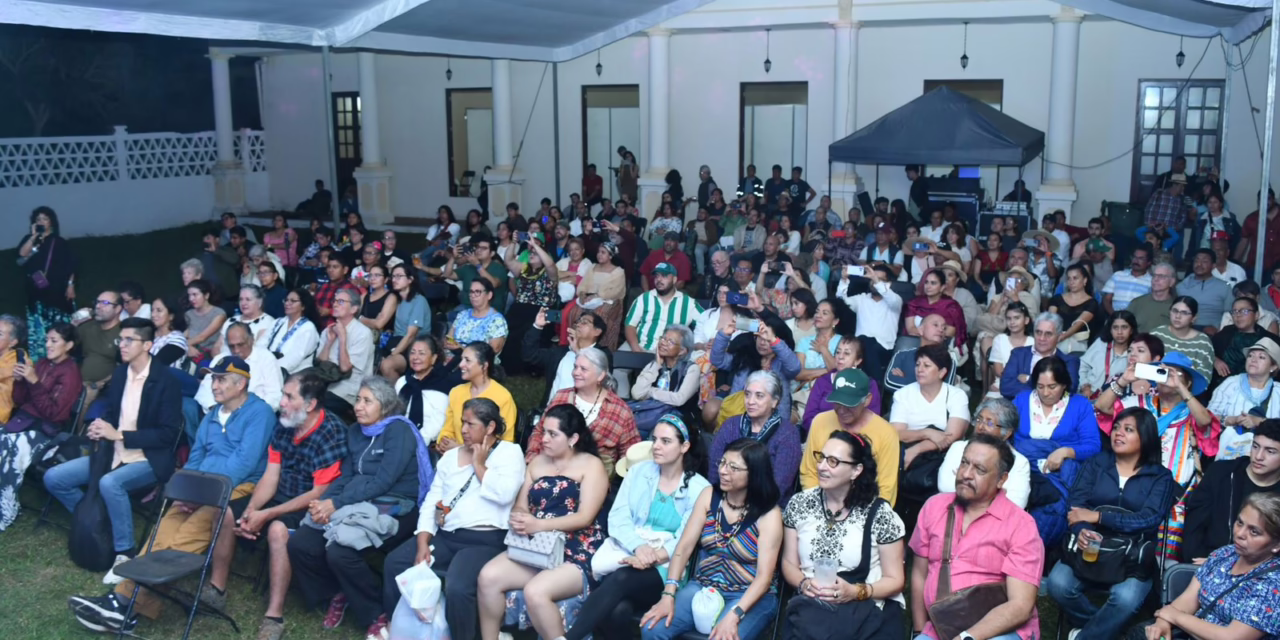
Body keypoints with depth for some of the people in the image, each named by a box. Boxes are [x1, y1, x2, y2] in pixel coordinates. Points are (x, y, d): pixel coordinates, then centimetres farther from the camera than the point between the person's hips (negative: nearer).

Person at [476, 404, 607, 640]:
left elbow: (585, 517, -13)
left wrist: (539, 525, -23)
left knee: (535, 592, -32)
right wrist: (518, 520, -15)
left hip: (577, 553, -6)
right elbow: (520, 506, 11)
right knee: (488, 576, -18)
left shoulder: (591, 466, -3)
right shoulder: (536, 462, 15)